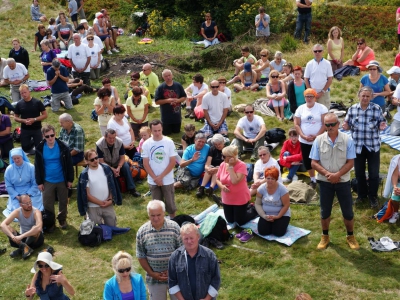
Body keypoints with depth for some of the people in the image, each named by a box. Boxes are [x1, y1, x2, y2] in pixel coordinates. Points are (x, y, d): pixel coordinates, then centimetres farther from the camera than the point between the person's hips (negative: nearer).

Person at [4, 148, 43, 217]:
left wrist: (28, 195, -16)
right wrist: (17, 196, -12)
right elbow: (8, 186, 0)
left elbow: (35, 184, -6)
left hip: (31, 194, -2)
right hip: (16, 195, 2)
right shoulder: (9, 169, -4)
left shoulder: (31, 167, -10)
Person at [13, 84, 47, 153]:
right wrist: (23, 120, -17)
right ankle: (32, 142, 38)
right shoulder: (19, 104, -3)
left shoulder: (37, 102, -10)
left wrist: (34, 119, -20)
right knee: (25, 148, 7)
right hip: (25, 130, 2)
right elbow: (15, 118, 3)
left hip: (36, 129, -2)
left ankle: (35, 142, 34)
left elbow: (45, 115, -7)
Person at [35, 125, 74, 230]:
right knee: (47, 204, 9)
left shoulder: (63, 147, -12)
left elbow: (69, 164, -5)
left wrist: (70, 180, -3)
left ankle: (62, 219, 37)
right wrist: (39, 182, -2)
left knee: (63, 202, 16)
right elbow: (37, 166, -1)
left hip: (62, 180, 0)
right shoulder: (40, 148, -10)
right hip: (47, 181, 0)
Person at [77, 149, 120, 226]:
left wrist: (110, 200, -6)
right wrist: (100, 203, -11)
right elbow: (87, 194, -10)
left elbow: (112, 186, 5)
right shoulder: (84, 175, -12)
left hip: (108, 205, 3)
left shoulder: (106, 168, -3)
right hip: (93, 207, -3)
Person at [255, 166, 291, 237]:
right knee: (262, 231, -17)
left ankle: (278, 223, 14)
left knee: (278, 232, -21)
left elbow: (286, 205, -14)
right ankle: (271, 224, 16)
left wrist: (277, 216, -19)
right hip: (266, 215, 3)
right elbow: (257, 204, -4)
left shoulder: (282, 189, -20)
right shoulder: (261, 188, -11)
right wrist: (264, 216, -16)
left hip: (282, 215, -2)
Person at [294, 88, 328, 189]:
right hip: (304, 141, 3)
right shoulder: (300, 108, 2)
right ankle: (312, 180, 28)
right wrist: (304, 136, -12)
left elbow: (325, 124, -11)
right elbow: (296, 124, 1)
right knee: (307, 161, 11)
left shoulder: (322, 108, -6)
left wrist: (316, 136, -19)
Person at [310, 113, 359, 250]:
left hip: (343, 181, 0)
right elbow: (314, 163, -6)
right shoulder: (319, 140, -7)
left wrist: (337, 175, -20)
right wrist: (327, 174, -19)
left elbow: (350, 162, -8)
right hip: (325, 181, 1)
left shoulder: (347, 140, -9)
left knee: (348, 211, 9)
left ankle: (350, 236, 30)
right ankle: (325, 236, 32)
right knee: (325, 211, 13)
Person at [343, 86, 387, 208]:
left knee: (374, 173, 7)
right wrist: (346, 126, -18)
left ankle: (373, 196, 25)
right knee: (359, 172, 16)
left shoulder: (377, 109, -9)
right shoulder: (352, 109, -4)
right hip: (357, 146, 2)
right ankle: (361, 194, 36)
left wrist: (382, 126, -24)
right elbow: (348, 124, 5)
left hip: (373, 146, -2)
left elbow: (381, 123, -1)